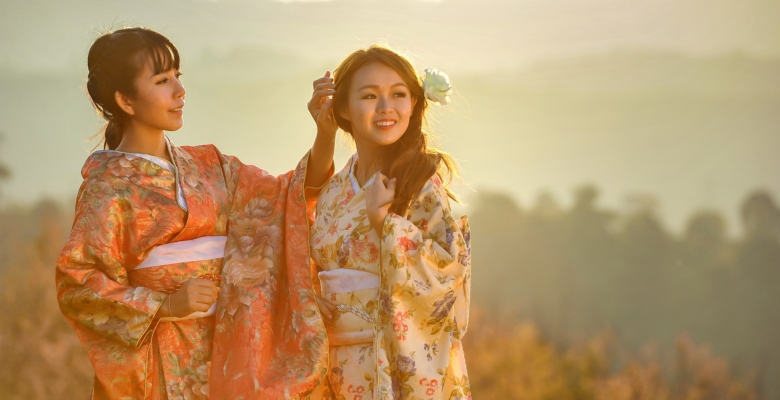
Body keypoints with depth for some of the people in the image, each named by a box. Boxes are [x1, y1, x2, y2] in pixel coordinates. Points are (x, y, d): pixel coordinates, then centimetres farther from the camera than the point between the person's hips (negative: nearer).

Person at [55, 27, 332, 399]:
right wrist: (165, 305, -17)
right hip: (157, 363, -5)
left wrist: (326, 132, -8)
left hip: (220, 352, 5)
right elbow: (77, 285, -10)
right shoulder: (108, 185, -6)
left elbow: (294, 194, 7)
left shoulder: (206, 165, 11)